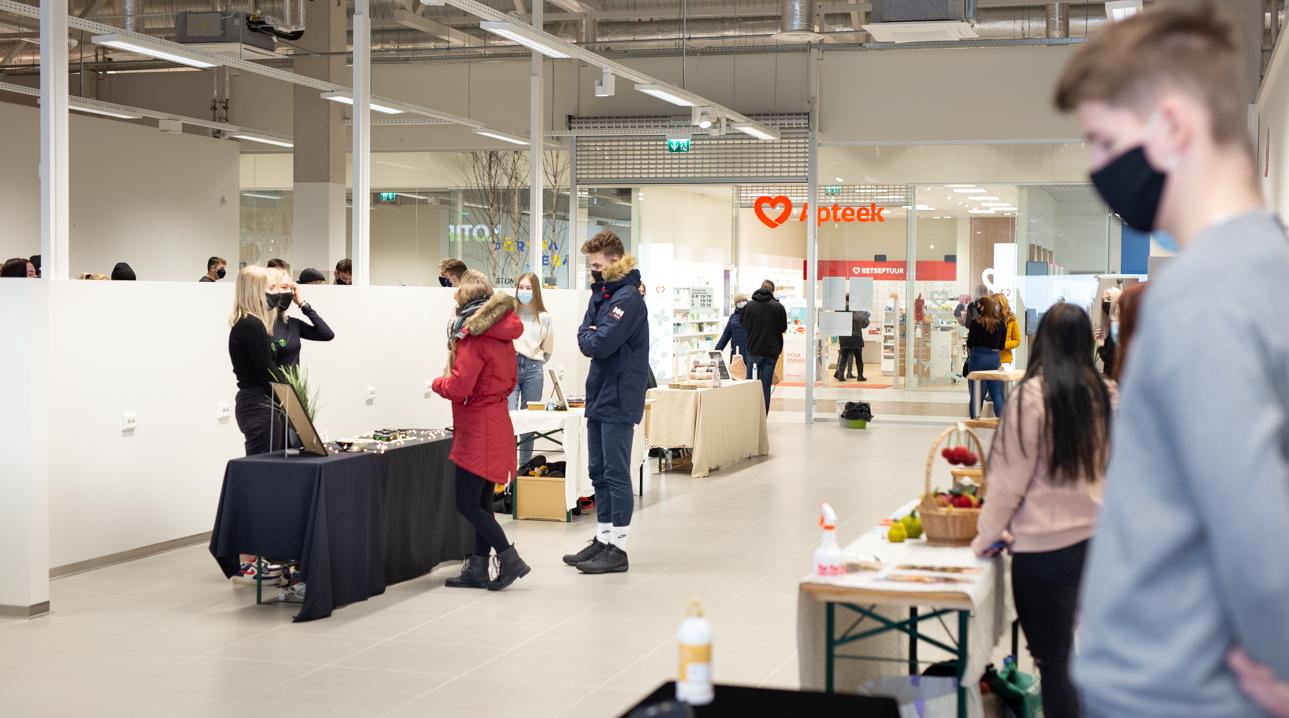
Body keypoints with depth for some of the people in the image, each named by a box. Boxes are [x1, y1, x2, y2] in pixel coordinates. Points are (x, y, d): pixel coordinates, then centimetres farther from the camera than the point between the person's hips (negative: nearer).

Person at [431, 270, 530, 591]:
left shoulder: (474, 334, -15)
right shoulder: (501, 333, 11)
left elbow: (459, 387, -20)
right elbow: (509, 382, 20)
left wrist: (437, 383, -2)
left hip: (478, 429, -9)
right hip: (497, 421, 9)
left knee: (466, 503, -5)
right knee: (481, 502, 12)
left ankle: (510, 559, -5)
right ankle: (478, 570, 16)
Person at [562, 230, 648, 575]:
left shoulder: (628, 299, -16)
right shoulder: (601, 294, 14)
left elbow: (600, 345, -23)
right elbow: (585, 338, 12)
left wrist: (589, 336, -3)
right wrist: (590, 336, -8)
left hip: (619, 399, -9)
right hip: (599, 395, 9)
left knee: (616, 474, -4)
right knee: (599, 472, 14)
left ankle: (618, 549, 2)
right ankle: (602, 539, 24)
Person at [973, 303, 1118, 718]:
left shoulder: (1034, 394, -14)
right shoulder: (1106, 393, 0)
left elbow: (1011, 476, -11)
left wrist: (987, 535, 0)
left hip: (1044, 547, -5)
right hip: (1092, 538, 5)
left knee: (1053, 660, 5)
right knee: (1063, 650, 24)